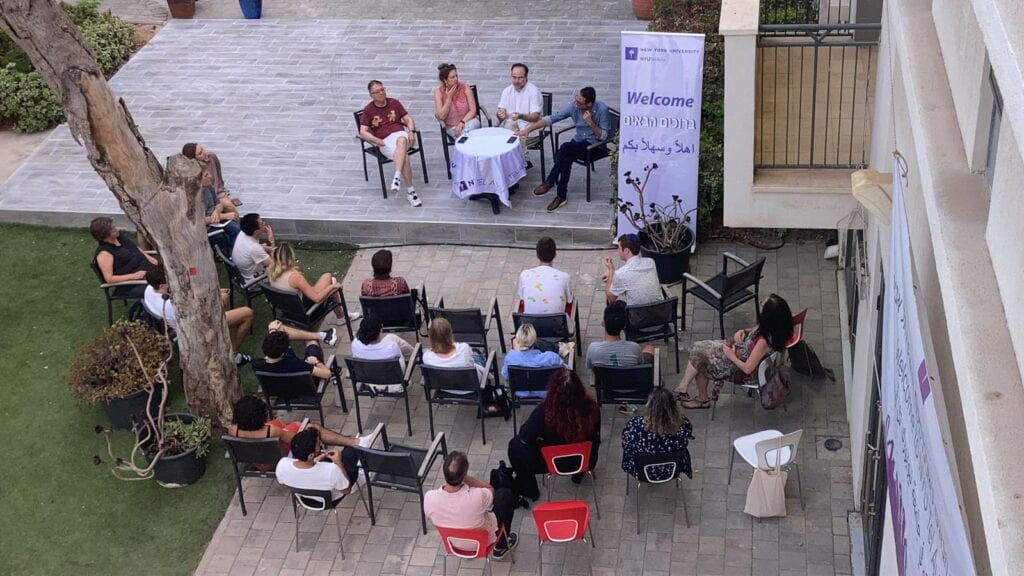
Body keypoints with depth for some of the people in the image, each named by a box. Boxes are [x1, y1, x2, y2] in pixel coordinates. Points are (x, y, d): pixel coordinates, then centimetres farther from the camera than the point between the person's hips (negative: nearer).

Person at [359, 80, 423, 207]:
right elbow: (363, 132, 2)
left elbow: (408, 119, 14)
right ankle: (410, 191, -27)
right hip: (385, 142, -1)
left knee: (401, 141, -39)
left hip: (400, 134, 1)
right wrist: (375, 140, -16)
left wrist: (411, 132, -7)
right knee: (404, 156, -32)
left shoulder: (394, 103, 15)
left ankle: (397, 178, -47)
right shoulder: (368, 110, 8)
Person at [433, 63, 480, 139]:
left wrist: (462, 123, -18)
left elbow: (473, 110, -4)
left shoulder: (465, 87, -4)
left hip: (468, 121, 1)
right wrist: (449, 97, -14)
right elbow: (441, 116, -10)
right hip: (452, 127, -1)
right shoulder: (439, 92, -5)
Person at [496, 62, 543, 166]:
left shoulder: (534, 92, -8)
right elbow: (501, 111, 4)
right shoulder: (507, 91, 8)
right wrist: (500, 114, -21)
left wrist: (521, 116, -36)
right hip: (510, 129, 5)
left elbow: (535, 117, -16)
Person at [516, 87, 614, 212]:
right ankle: (561, 196, -21)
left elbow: (604, 136, -16)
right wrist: (529, 129, -15)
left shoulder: (602, 109, -20)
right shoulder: (573, 106, -9)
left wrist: (591, 123, -31)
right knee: (565, 158, -30)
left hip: (594, 145, -4)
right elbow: (551, 118, -9)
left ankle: (550, 182, -15)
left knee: (565, 148, -30)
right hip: (578, 141, 4)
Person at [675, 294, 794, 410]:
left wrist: (731, 356, -13)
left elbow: (747, 368, -27)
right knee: (699, 348, 7)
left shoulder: (763, 342, -37)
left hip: (739, 369, -8)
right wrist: (743, 331, -9)